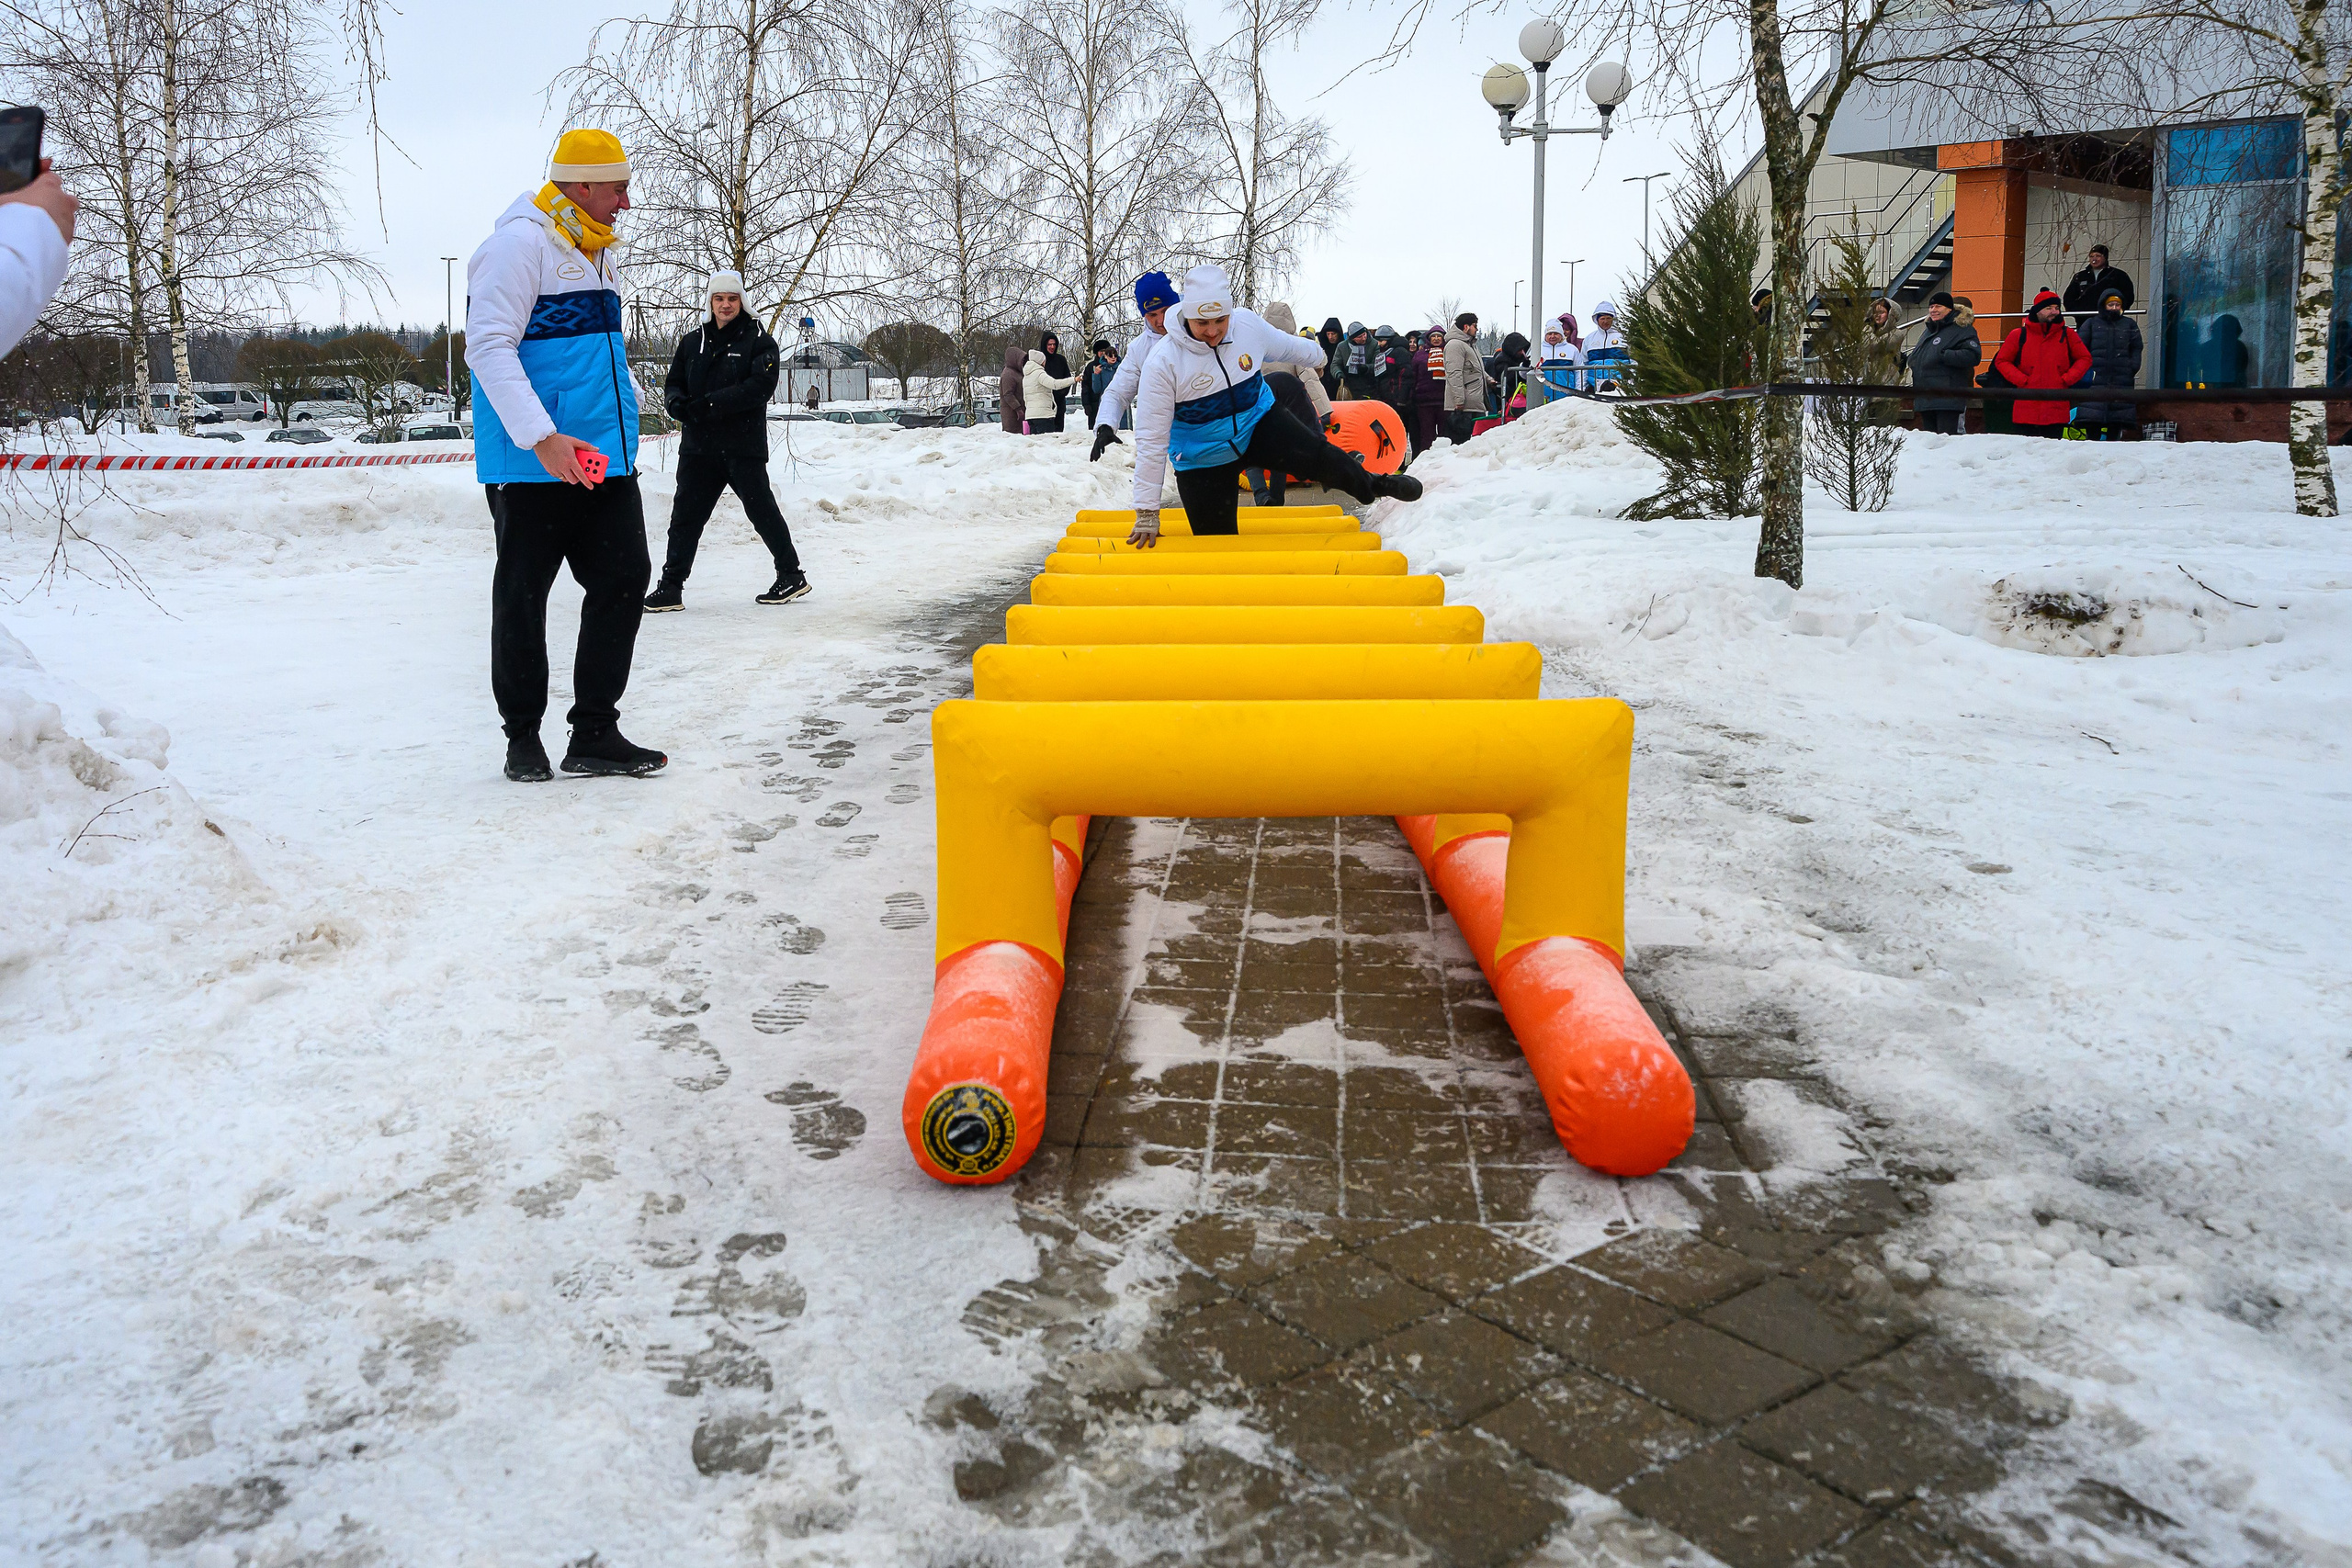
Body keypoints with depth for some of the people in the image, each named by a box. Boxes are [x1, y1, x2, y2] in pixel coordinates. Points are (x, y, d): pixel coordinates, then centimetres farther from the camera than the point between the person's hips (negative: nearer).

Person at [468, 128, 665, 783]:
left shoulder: (596, 250, 17)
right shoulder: (521, 241, -11)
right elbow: (488, 347, -18)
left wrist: (626, 406, 20)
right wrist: (543, 438, -26)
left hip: (606, 457, 8)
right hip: (532, 461, -8)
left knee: (624, 577, 2)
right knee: (522, 595, 3)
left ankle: (595, 733, 10)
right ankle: (523, 736, 16)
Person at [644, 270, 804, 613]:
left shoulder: (758, 341, -2)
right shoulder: (692, 342, 14)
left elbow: (761, 386, -16)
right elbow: (673, 383, 16)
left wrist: (710, 403, -22)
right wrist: (676, 402, -10)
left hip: (743, 445, -5)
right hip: (698, 446, 5)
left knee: (761, 509, 0)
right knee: (686, 514, 3)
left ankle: (791, 576, 14)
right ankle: (670, 587, 6)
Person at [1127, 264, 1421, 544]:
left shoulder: (1248, 324, -15)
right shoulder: (1163, 363, -24)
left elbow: (1287, 347, 10)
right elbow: (1151, 438, -22)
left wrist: (1317, 358, 31)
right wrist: (1147, 512, -22)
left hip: (1258, 424, 2)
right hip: (1204, 459, -2)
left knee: (1317, 455, -15)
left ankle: (1370, 485, 13)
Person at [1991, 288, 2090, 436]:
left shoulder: (2067, 334, 9)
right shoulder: (2019, 335, 5)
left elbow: (2084, 359, 15)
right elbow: (2001, 361, 9)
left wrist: (2067, 380, 0)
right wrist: (2022, 380, -4)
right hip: (2026, 410, -1)